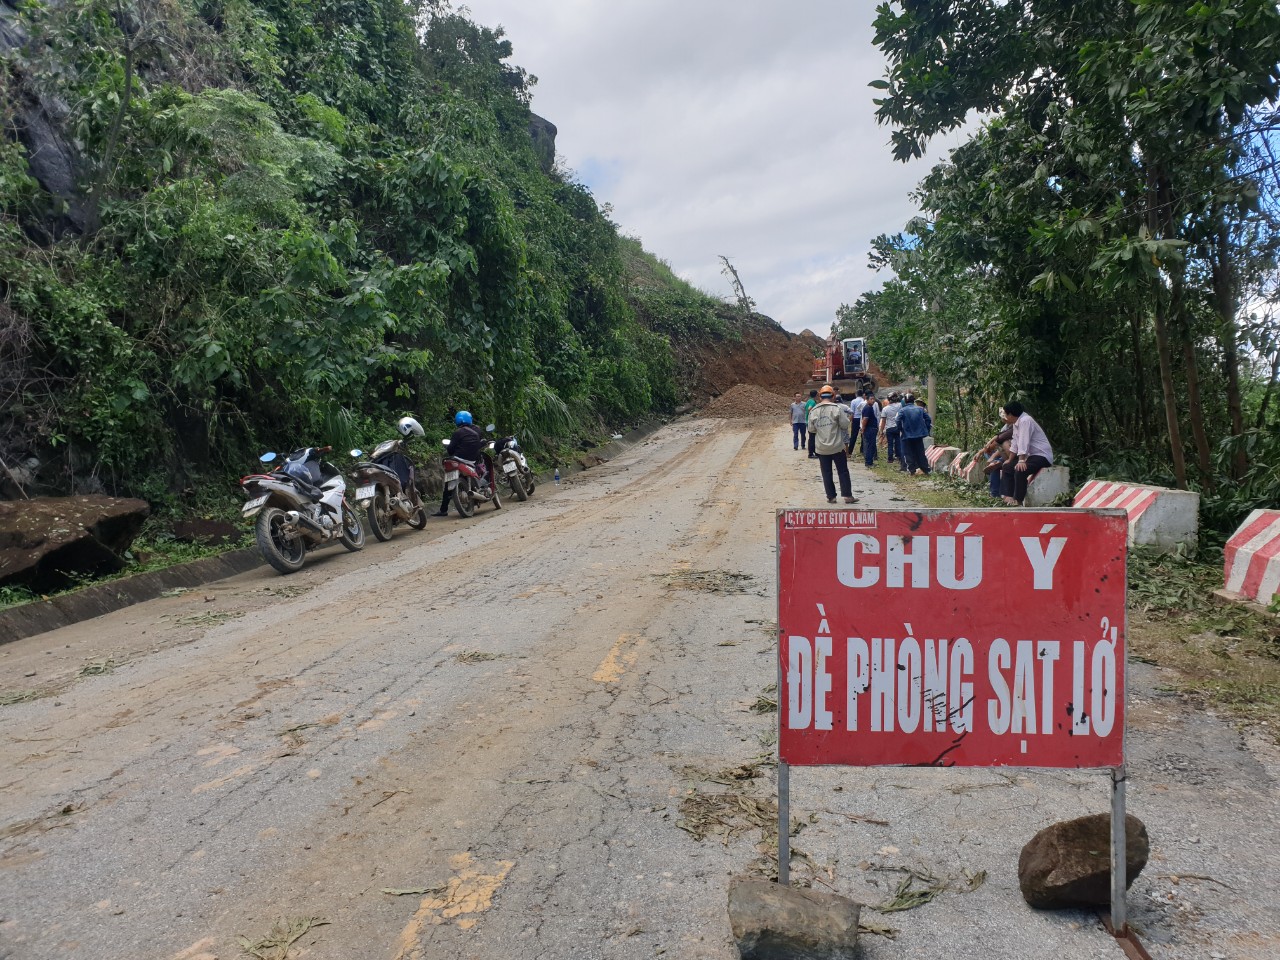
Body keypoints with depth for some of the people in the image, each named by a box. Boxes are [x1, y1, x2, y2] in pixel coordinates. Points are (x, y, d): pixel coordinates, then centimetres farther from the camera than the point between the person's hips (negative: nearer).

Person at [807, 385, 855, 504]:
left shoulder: (813, 411, -1)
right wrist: (846, 417, 10)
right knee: (843, 471, 7)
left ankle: (831, 497, 10)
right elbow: (845, 425, -10)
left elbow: (811, 430, 5)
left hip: (821, 448, 2)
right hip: (837, 446, -2)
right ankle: (847, 495, 7)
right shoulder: (837, 408, -10)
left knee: (826, 473, 9)